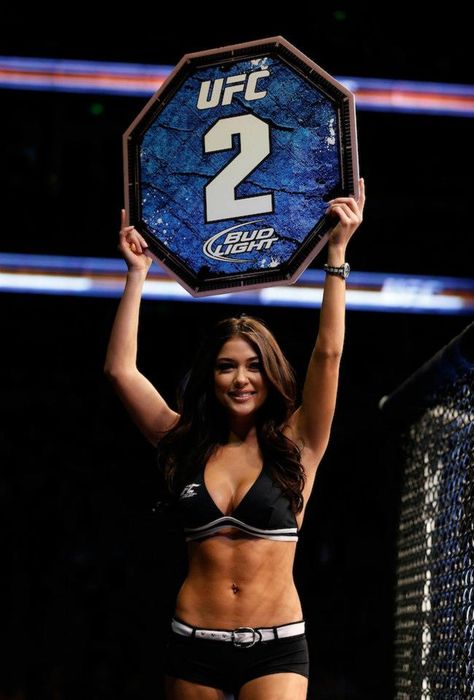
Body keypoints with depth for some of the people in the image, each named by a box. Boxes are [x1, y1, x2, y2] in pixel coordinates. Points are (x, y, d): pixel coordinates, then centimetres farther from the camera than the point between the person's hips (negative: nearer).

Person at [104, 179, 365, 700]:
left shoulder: (295, 445, 2)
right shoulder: (187, 445, 8)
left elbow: (328, 355, -8)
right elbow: (120, 370, 4)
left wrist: (336, 252, -11)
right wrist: (137, 274, 5)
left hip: (275, 647, -3)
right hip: (193, 642, 3)